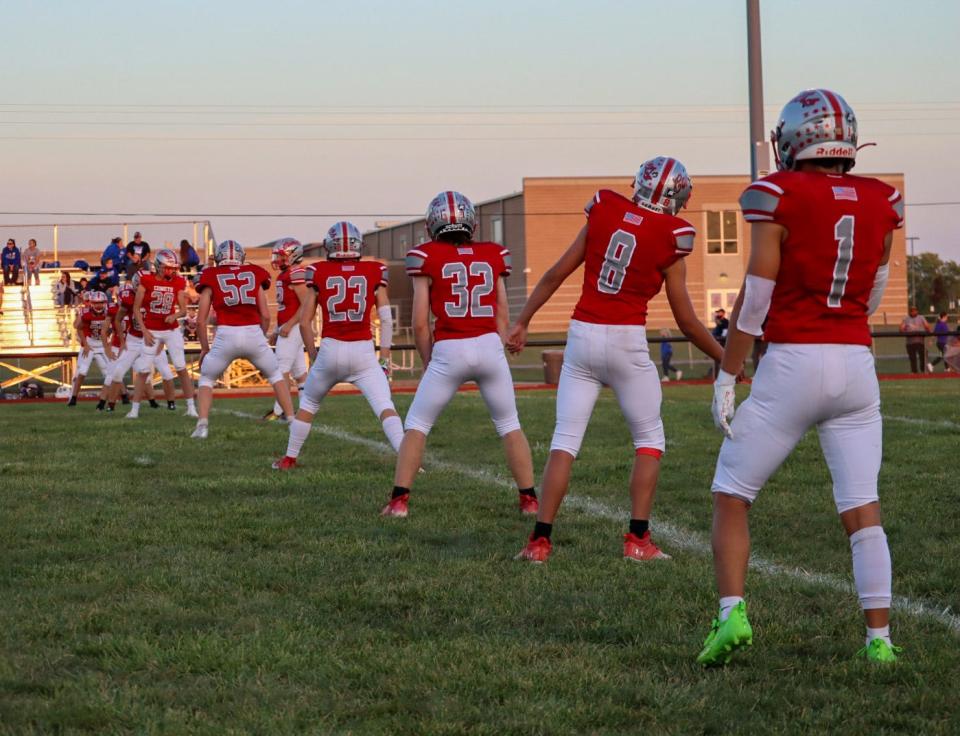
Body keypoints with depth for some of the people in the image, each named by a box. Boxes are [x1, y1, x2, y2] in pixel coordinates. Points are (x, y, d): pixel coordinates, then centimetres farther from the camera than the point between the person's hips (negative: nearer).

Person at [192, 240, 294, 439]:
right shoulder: (254, 275, 17)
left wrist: (204, 348, 21)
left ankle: (202, 425, 7)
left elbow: (201, 320, 9)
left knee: (207, 378, 22)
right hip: (253, 333, 1)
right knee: (275, 375, 24)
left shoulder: (211, 277, 13)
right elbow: (265, 316, 12)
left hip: (226, 335, -1)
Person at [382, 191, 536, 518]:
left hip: (449, 350, -2)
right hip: (490, 345, 2)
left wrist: (428, 362, 12)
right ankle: (529, 499, 13)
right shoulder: (493, 255, 10)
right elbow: (503, 316, 12)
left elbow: (420, 322, 1)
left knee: (417, 426, 11)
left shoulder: (427, 257, 1)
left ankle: (399, 500, 5)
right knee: (509, 426, 15)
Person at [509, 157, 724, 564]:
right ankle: (638, 539, 5)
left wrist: (522, 323, 15)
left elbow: (556, 274, 6)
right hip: (627, 342, -3)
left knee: (565, 439, 6)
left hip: (582, 335, 3)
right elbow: (686, 321, 0)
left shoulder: (603, 213, 2)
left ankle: (540, 539, 0)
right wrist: (724, 358, 14)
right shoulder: (669, 239, -5)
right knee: (649, 438, 13)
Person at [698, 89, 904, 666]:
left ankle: (732, 612, -4)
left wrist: (726, 377, -2)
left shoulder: (780, 199, -7)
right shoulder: (880, 204, 6)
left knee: (732, 497, 8)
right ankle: (880, 637, 3)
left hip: (792, 363, -4)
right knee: (862, 508, 6)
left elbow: (755, 298, -7)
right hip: (857, 362, 4)